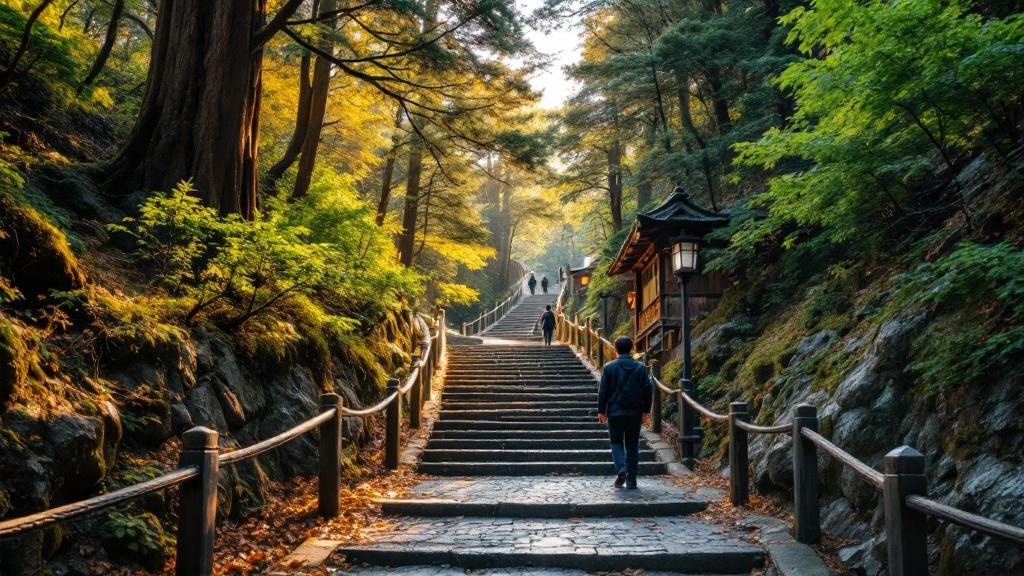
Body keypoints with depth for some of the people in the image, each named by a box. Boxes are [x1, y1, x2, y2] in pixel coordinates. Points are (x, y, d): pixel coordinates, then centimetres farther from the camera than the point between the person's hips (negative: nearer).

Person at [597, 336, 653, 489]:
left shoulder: (609, 367, -5)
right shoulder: (640, 367, 0)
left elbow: (603, 391, -3)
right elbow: (648, 390, 2)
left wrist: (601, 411, 5)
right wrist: (646, 410, 11)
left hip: (615, 412, -2)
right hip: (635, 413, 2)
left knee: (616, 442, 11)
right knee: (632, 445, 10)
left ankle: (621, 470, -12)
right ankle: (631, 479, 10)